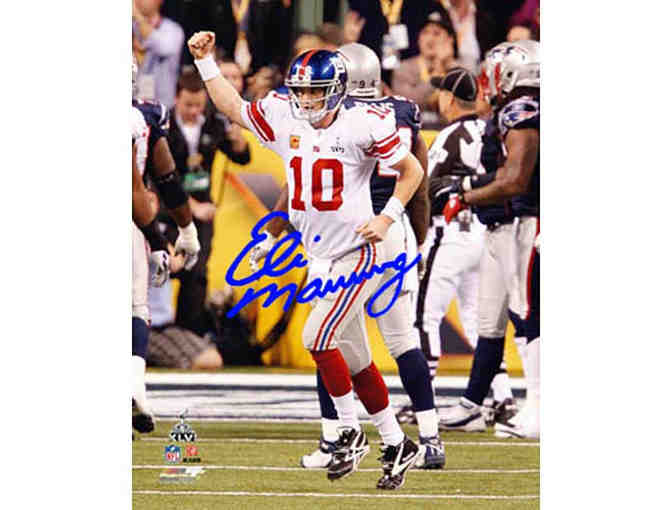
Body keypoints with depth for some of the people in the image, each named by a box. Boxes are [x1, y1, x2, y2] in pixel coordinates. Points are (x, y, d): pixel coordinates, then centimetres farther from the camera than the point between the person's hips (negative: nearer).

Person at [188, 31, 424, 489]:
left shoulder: (361, 126, -13)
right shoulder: (284, 121, 3)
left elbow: (412, 170, -3)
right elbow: (232, 106, 16)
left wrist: (387, 219, -11)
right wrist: (205, 61, 9)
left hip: (359, 252, -7)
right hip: (320, 258, 7)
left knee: (317, 337, -18)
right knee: (356, 360, 10)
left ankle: (351, 434, -3)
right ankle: (397, 445, 21)